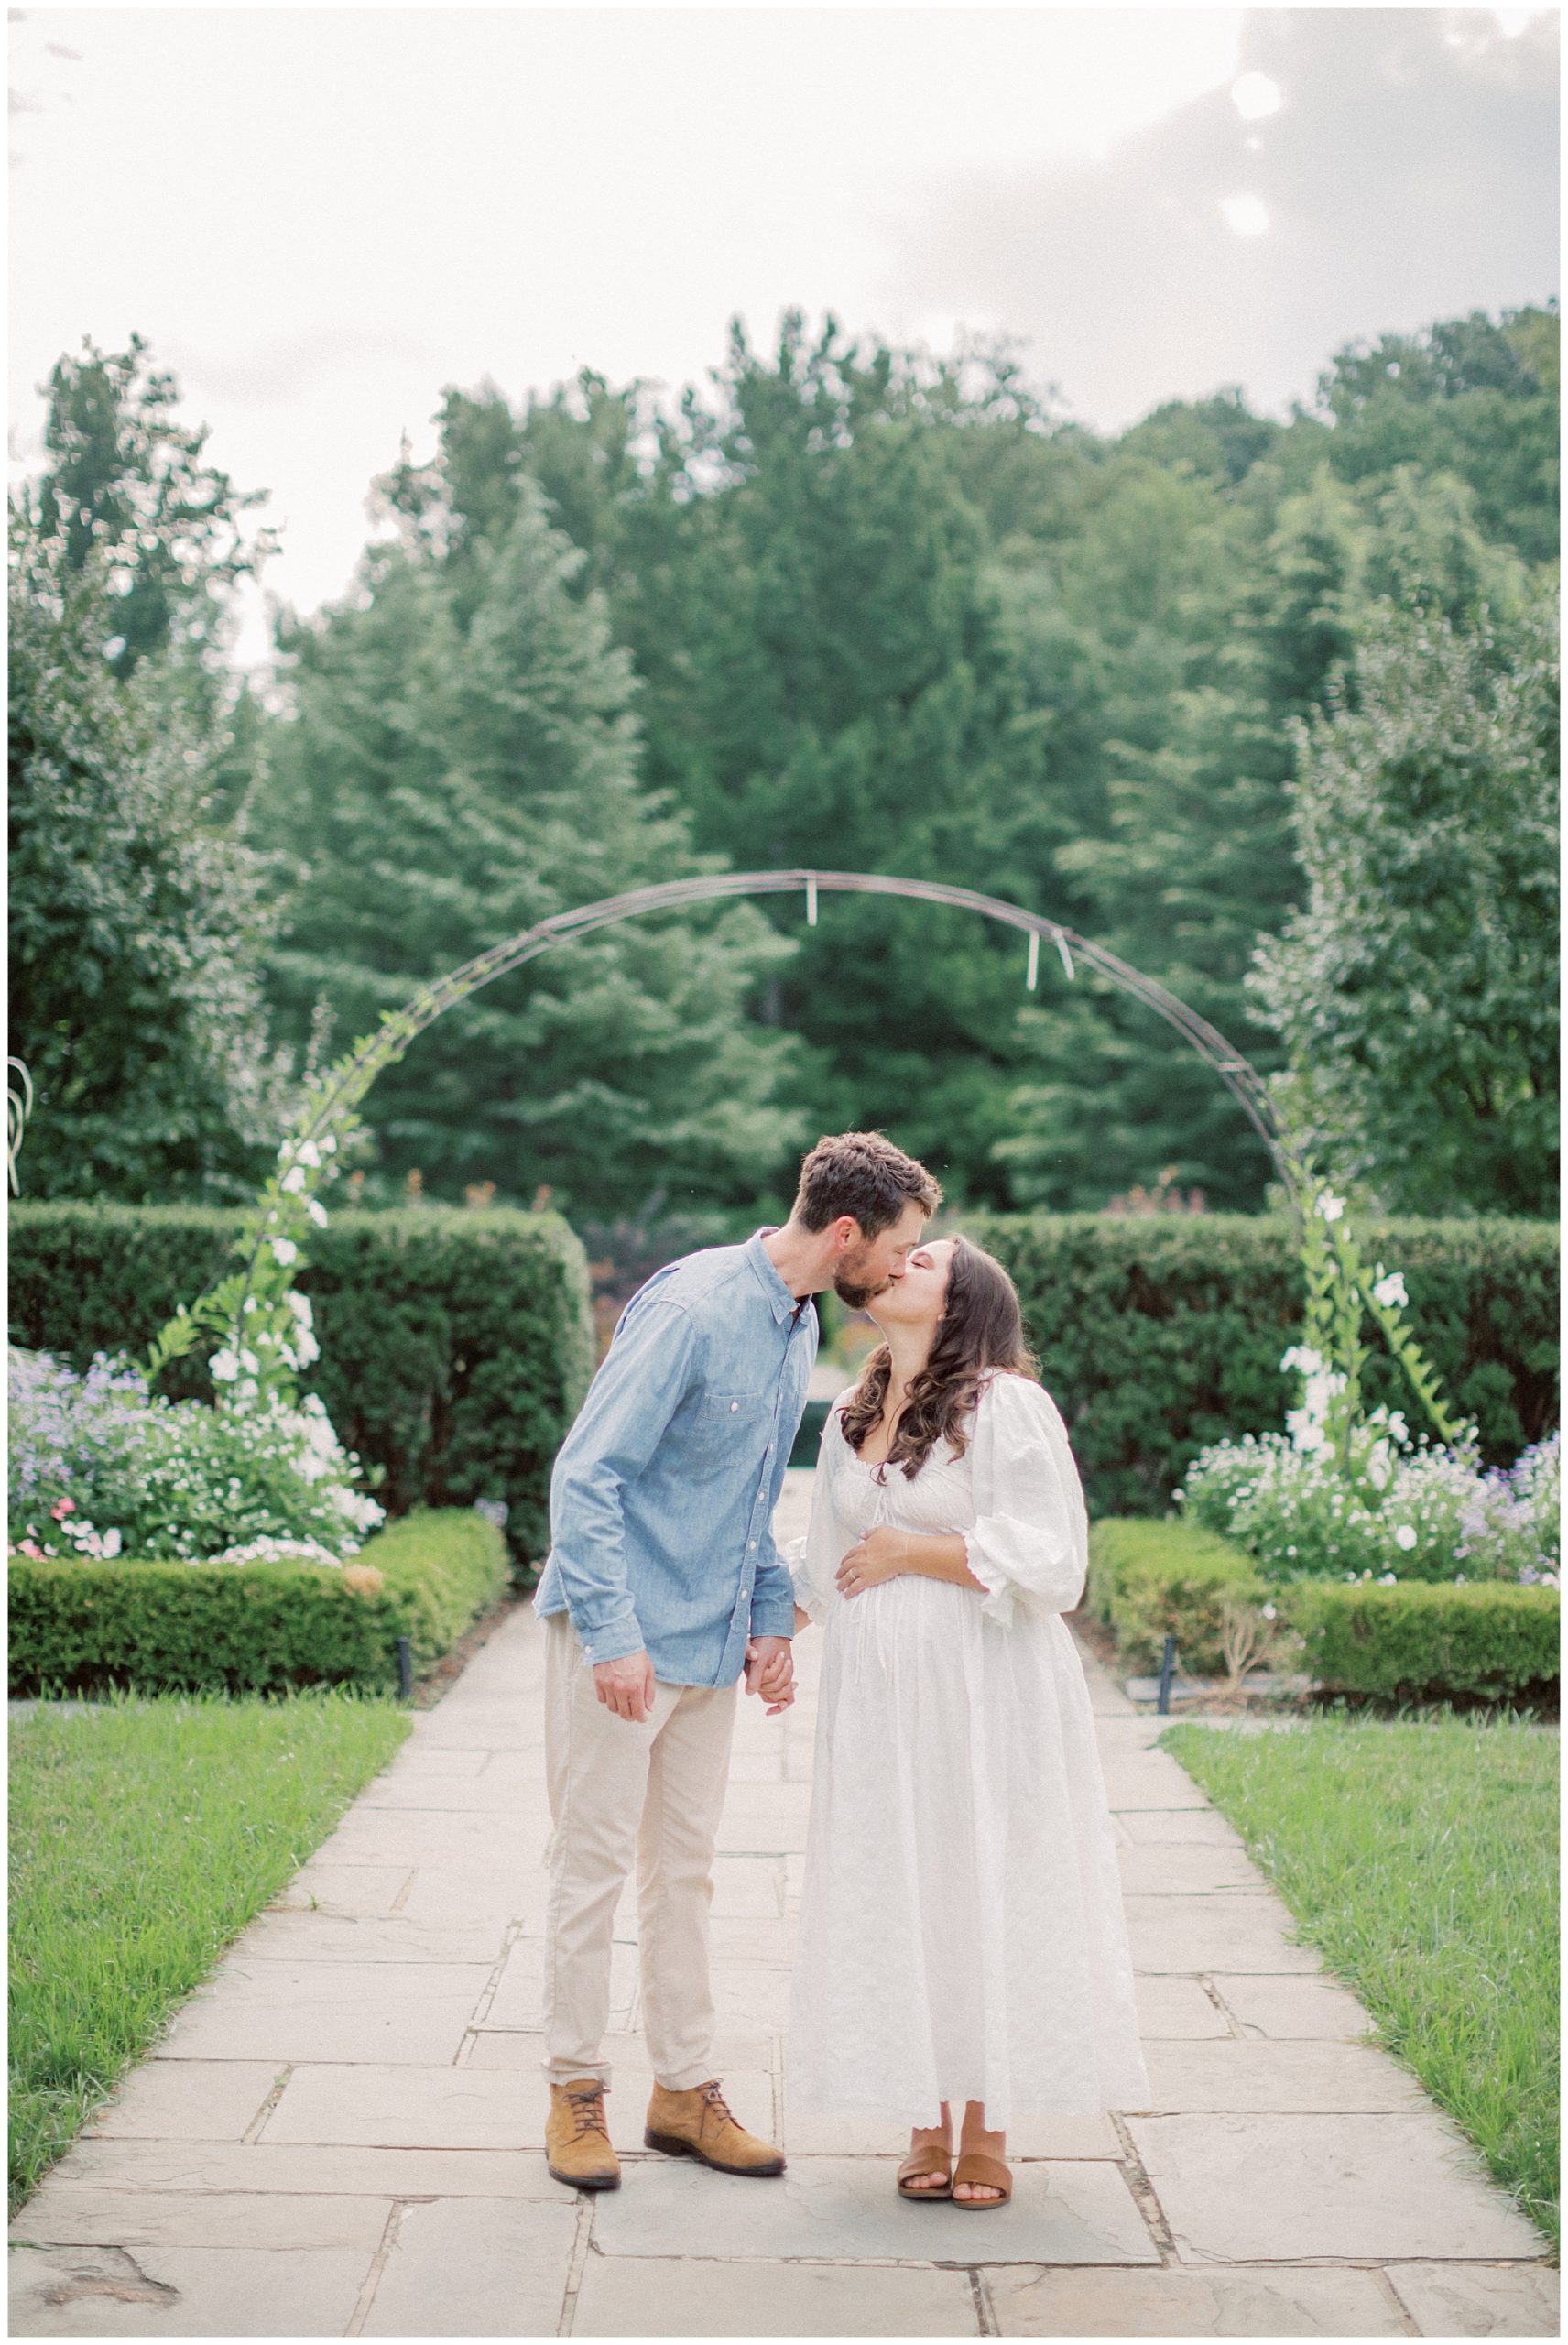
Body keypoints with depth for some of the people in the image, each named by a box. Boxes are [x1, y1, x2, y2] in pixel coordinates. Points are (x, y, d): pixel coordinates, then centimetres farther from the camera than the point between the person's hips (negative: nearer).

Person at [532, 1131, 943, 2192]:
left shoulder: (800, 1326, 8)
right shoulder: (694, 1308, -20)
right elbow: (586, 1476, -21)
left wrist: (772, 1618, 11)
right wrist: (614, 1633, -24)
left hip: (711, 1642, 8)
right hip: (621, 1639, -8)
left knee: (685, 1869, 13)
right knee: (594, 1862, 1)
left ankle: (686, 2088, 22)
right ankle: (577, 2093, 13)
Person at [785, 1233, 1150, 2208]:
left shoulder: (1005, 1406, -9)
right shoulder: (851, 1417, 13)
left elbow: (1048, 1563, -15)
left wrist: (913, 1552, -12)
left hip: (981, 1696, -6)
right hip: (878, 1695, 6)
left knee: (984, 1894, 0)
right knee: (896, 1901, 6)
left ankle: (988, 2130, 13)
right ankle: (926, 2123, 18)